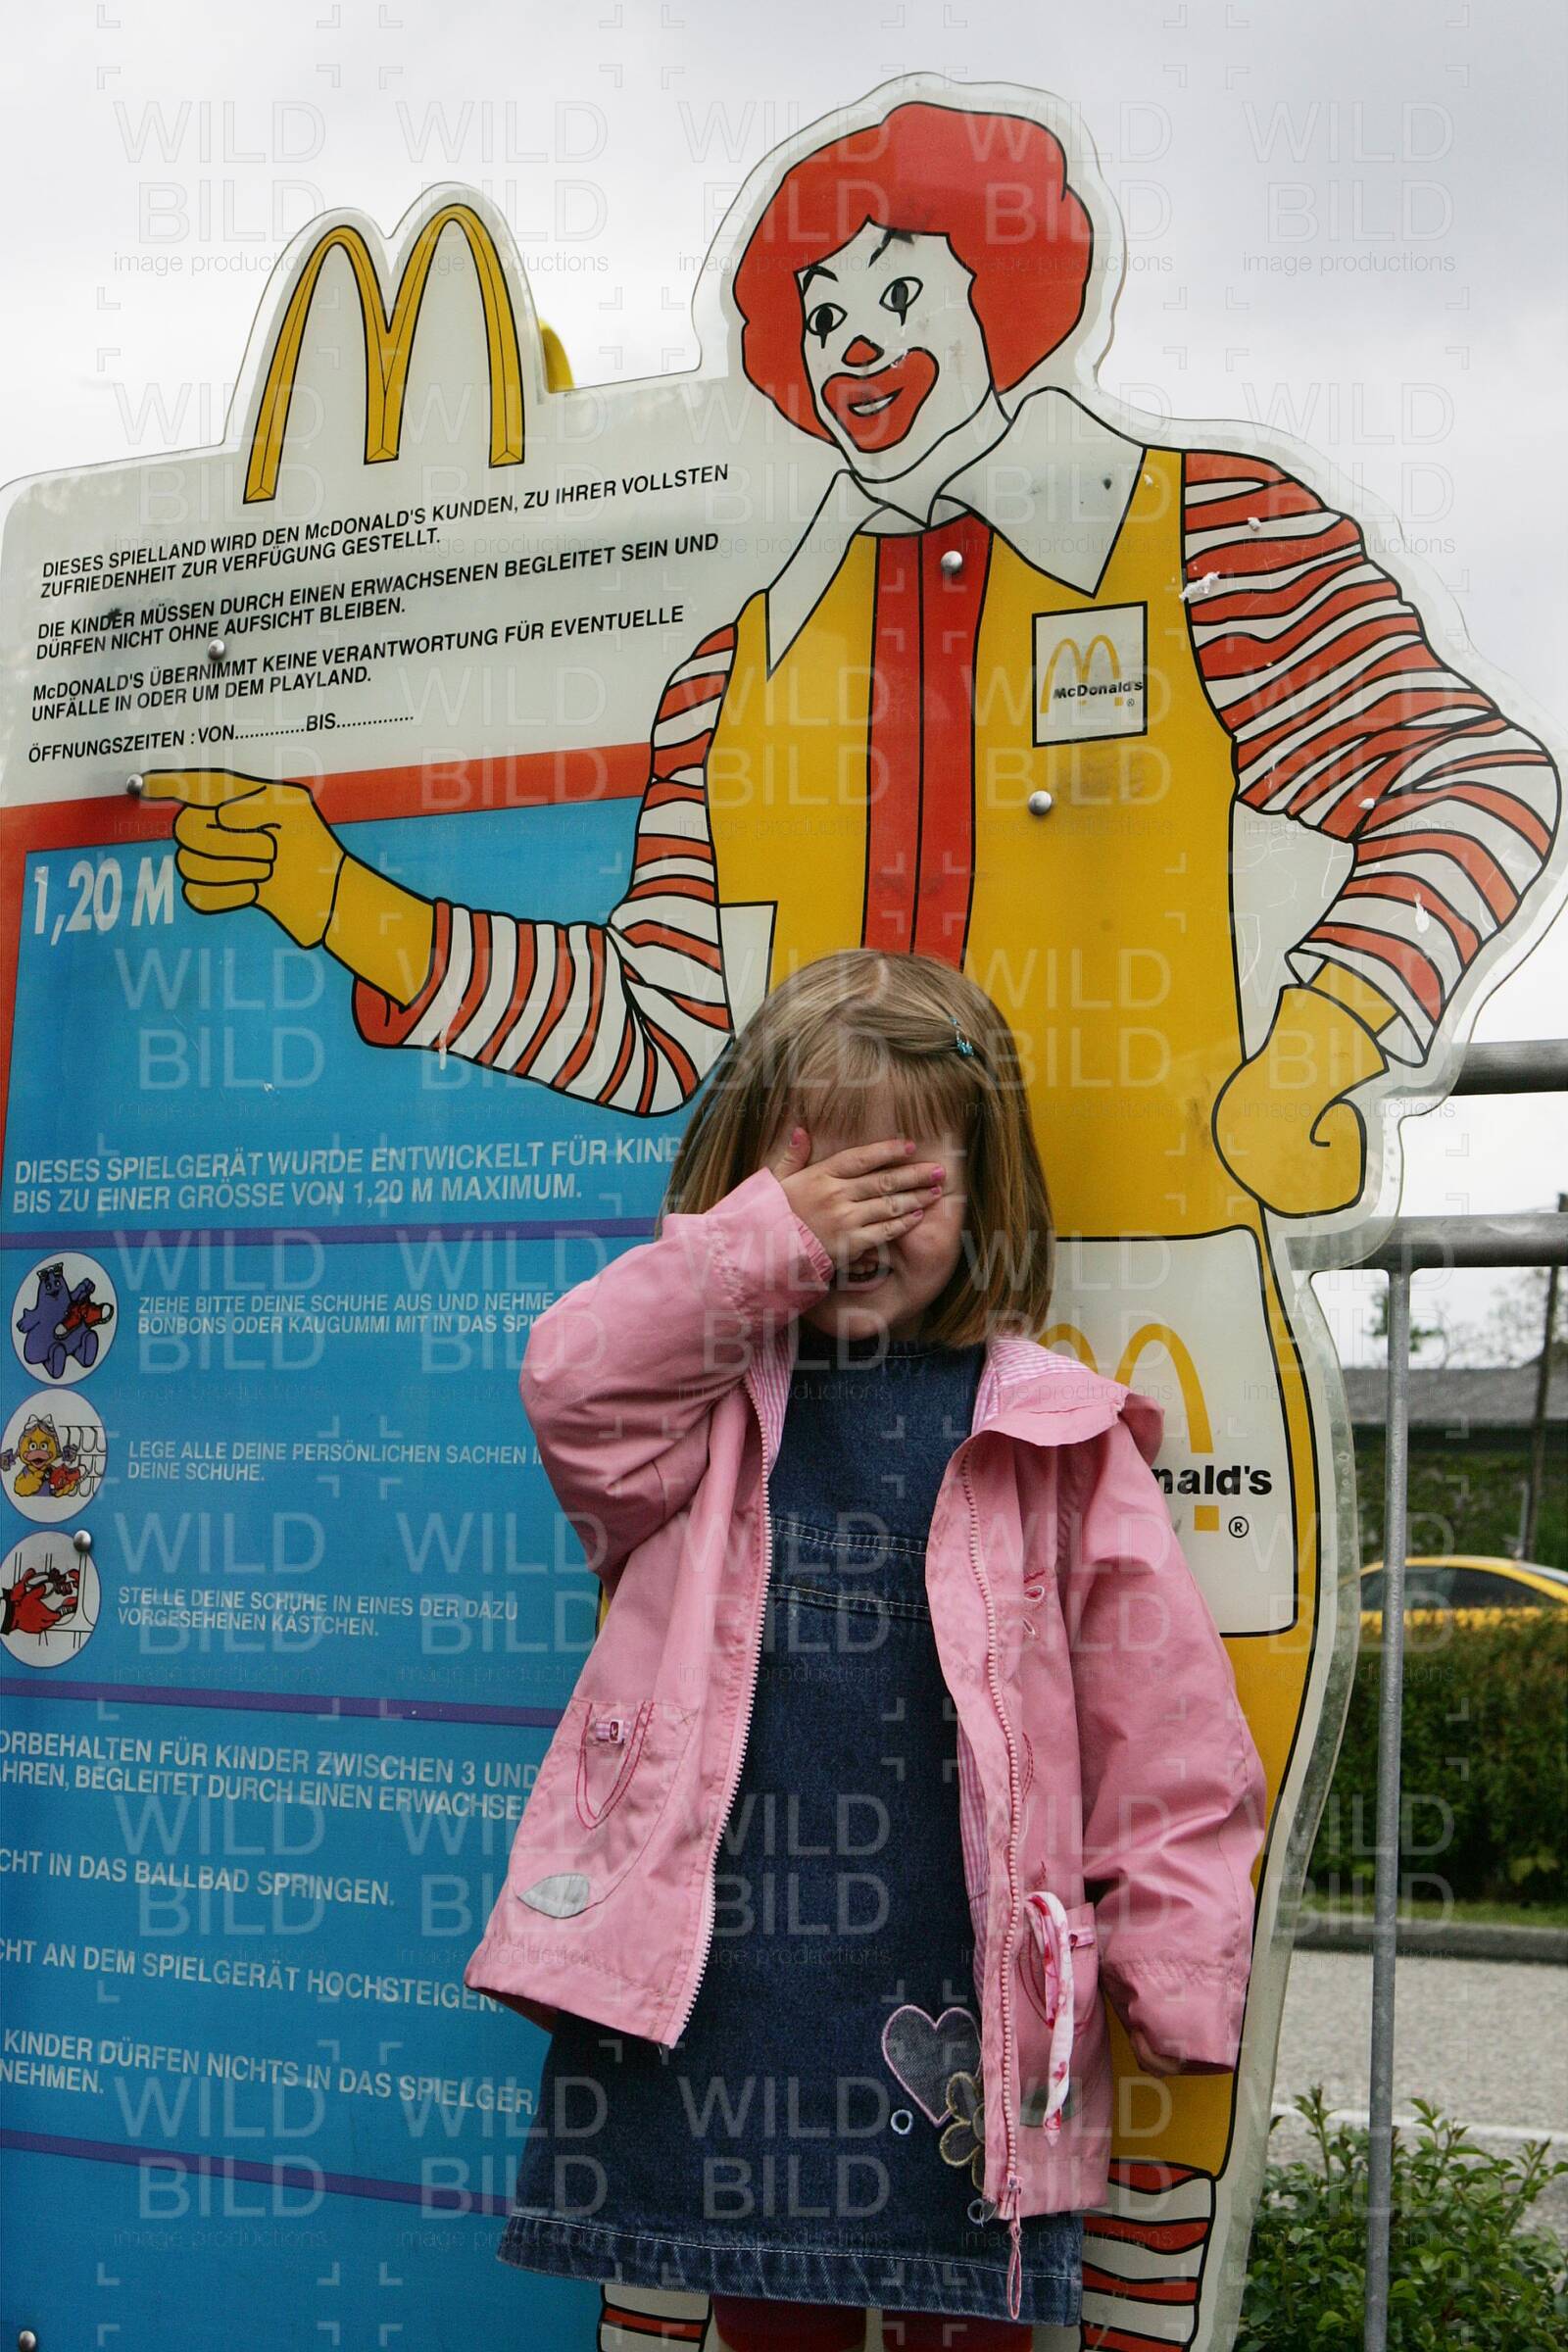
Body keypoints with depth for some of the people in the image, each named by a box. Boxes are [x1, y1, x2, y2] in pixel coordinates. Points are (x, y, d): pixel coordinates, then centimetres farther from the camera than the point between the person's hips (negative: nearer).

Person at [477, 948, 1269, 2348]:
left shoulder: (1057, 1437, -1)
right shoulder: (715, 1404, 6)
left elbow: (1165, 1723, -1)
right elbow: (571, 1383, -15)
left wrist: (1179, 1964, -3)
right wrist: (769, 1237, -17)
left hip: (951, 2002, -1)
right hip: (722, 1980, 2)